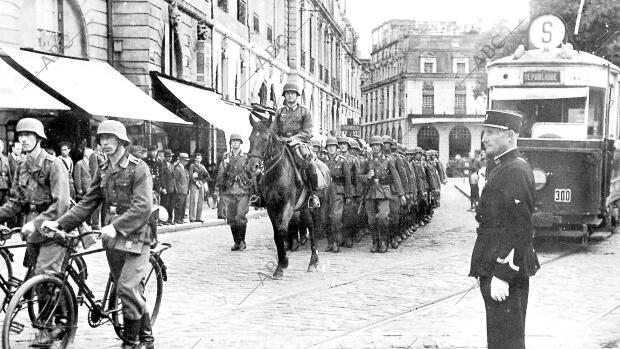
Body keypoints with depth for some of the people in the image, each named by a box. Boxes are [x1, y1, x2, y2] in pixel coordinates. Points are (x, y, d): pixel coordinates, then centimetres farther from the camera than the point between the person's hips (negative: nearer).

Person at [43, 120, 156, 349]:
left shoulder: (138, 168, -9)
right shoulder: (103, 171, 12)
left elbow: (142, 207, -19)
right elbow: (87, 203, 10)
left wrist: (116, 226, -28)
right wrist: (60, 223, -1)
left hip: (135, 238, -6)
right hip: (113, 238, 6)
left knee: (128, 288, -14)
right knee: (133, 291, 11)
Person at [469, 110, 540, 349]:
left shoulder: (515, 171, -17)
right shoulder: (503, 168, 15)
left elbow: (519, 230, -23)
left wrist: (502, 276, -24)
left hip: (505, 273, -10)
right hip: (495, 268, 10)